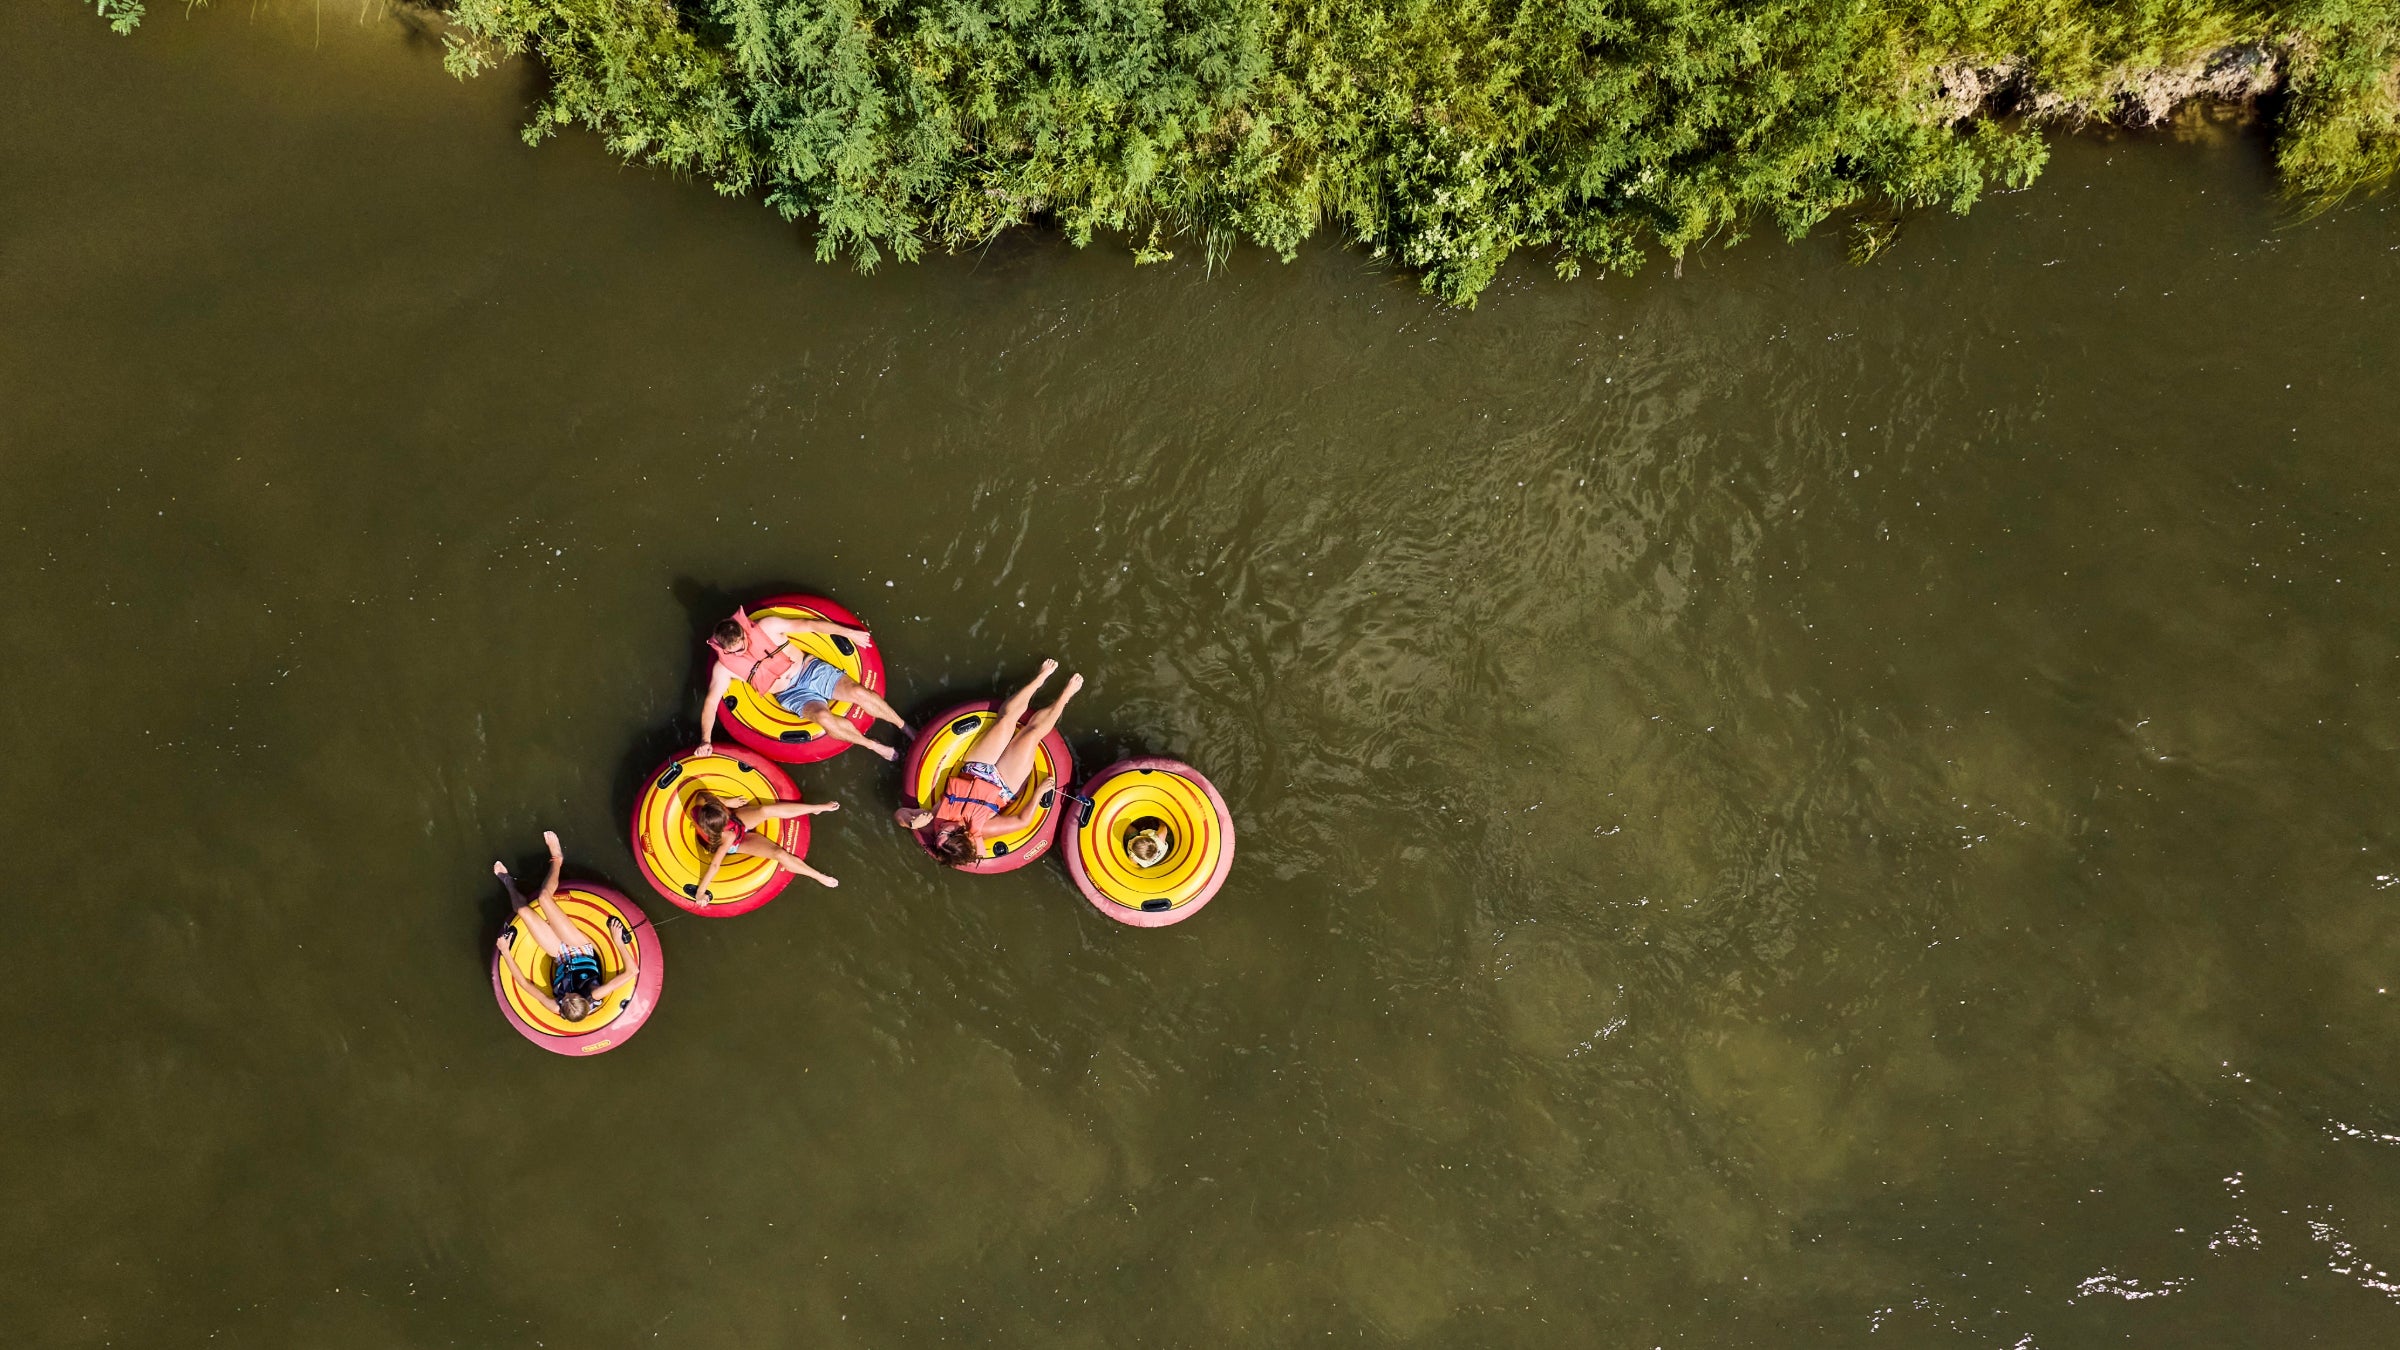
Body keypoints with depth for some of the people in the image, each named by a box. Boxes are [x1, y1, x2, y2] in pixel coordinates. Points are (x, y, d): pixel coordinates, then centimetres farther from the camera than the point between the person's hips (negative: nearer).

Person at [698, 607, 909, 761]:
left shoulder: (766, 627, -8)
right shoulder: (724, 667, -6)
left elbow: (808, 625, -2)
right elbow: (711, 701, -6)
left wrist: (849, 633, 2)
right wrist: (706, 740, -17)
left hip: (810, 669, 1)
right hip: (790, 694, -1)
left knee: (860, 692, -21)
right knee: (823, 717, -33)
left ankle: (904, 726, 1)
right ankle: (873, 746, -14)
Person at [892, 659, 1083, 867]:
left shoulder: (935, 821, -29)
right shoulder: (980, 830, -35)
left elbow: (899, 814, -19)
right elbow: (1024, 820, -26)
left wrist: (913, 823, -40)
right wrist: (1039, 791, -19)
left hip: (974, 771, 3)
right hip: (1002, 785, -3)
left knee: (1006, 718, -2)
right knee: (1033, 730, -5)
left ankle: (1042, 677, 23)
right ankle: (1066, 695, 25)